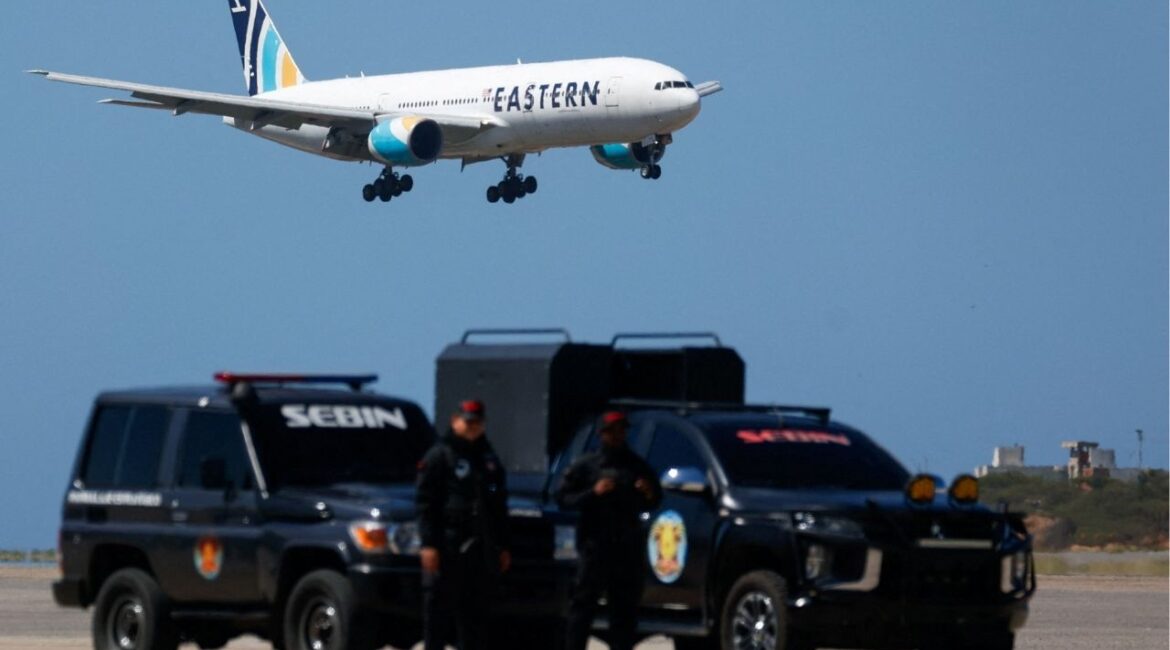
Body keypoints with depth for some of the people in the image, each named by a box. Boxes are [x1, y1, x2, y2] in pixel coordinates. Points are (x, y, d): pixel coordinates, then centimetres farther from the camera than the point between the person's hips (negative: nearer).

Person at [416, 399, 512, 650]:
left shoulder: (489, 458, 20)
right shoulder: (440, 455, -1)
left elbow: (499, 505, 24)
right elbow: (425, 502, -7)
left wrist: (502, 546, 18)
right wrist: (428, 544, -16)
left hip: (480, 548, 6)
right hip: (448, 545, -6)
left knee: (475, 610, 7)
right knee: (439, 608, -5)